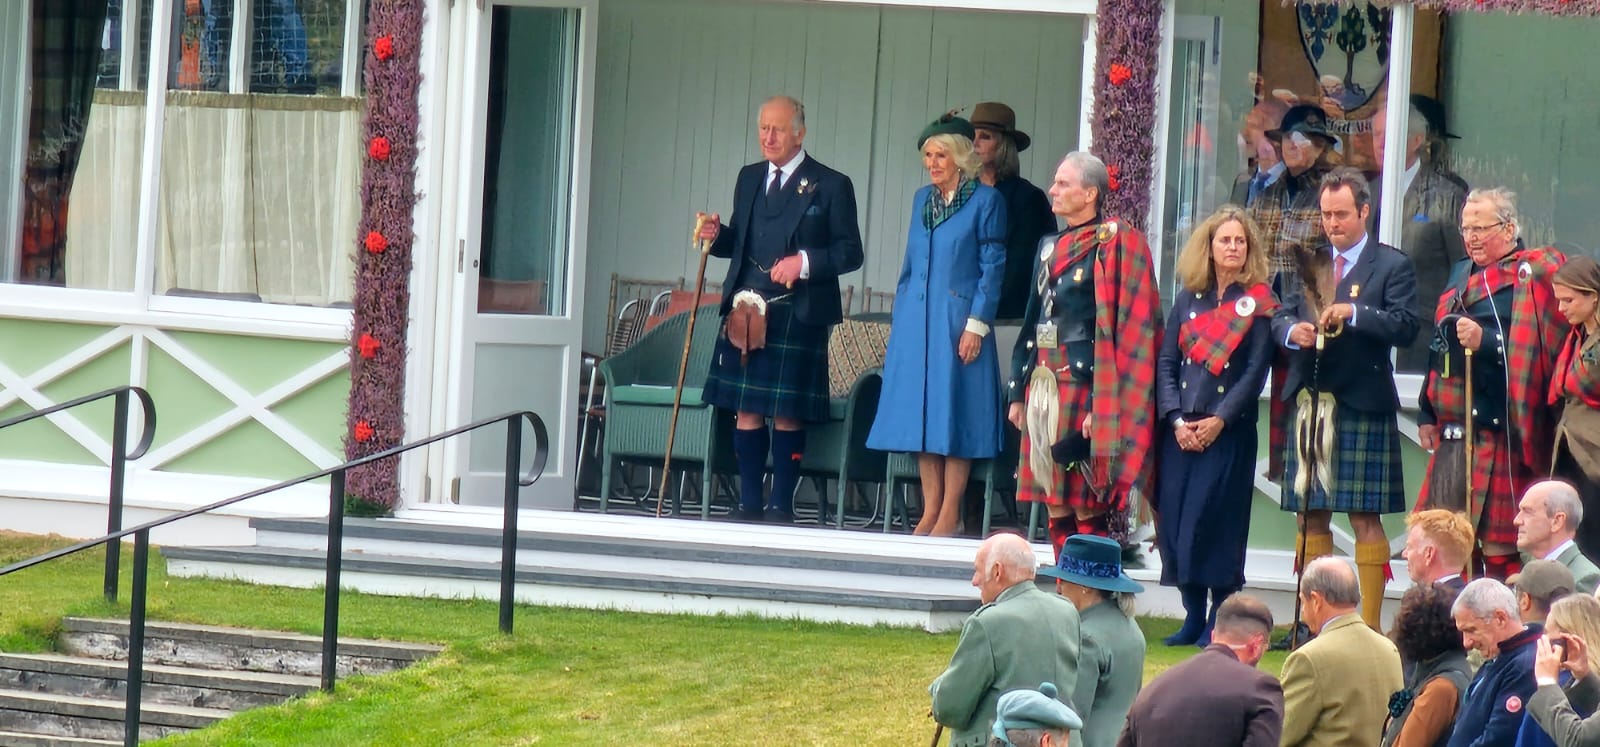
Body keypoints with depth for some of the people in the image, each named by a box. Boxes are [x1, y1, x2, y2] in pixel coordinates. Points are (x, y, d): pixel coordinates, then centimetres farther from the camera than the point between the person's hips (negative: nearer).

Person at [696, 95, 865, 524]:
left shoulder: (830, 186, 0)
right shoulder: (749, 178, 17)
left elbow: (850, 252, -2)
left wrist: (805, 262, -16)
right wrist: (717, 235, 1)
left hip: (797, 316, -5)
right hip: (746, 308, 5)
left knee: (787, 414, -2)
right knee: (746, 409, 3)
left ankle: (781, 505, 5)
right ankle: (750, 503, 9)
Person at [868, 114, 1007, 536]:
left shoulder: (985, 201, -3)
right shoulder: (922, 200, 14)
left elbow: (993, 267, -5)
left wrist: (976, 325, -12)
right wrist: (898, 322, 14)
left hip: (958, 319, -6)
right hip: (916, 322, 6)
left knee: (955, 411, -4)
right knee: (920, 408, 4)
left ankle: (950, 513, -2)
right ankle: (931, 509, 9)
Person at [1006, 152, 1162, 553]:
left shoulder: (1114, 245, -8)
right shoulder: (1052, 247, 17)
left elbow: (1121, 330, -14)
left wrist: (1102, 404, -20)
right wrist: (1018, 393, 17)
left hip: (1083, 385, -8)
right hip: (1045, 388, 8)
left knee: (1088, 508, -7)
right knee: (1057, 507, 8)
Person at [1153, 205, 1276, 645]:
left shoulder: (1257, 304, 1)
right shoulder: (1188, 300, 12)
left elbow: (1255, 372, -5)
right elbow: (1166, 363, 8)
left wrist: (1219, 420, -13)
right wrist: (1176, 420, -5)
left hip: (1229, 432, -4)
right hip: (1181, 431, 4)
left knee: (1216, 524, -8)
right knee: (1176, 522, 0)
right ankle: (1193, 616, 9)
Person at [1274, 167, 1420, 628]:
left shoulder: (1392, 266, 0)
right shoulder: (1309, 265, 17)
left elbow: (1404, 327, -11)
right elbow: (1279, 317, 13)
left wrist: (1354, 313, -23)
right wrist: (1292, 330, -10)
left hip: (1362, 406, -5)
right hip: (1311, 404, 5)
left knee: (1365, 518, -5)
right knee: (1310, 516, 8)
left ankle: (1368, 625, -4)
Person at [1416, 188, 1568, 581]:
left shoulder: (1531, 276, -6)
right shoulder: (1462, 275, 19)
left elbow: (1531, 354, -16)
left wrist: (1485, 341, -27)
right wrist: (1427, 413, 20)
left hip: (1496, 432, -8)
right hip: (1450, 431, 8)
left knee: (1497, 547, -7)